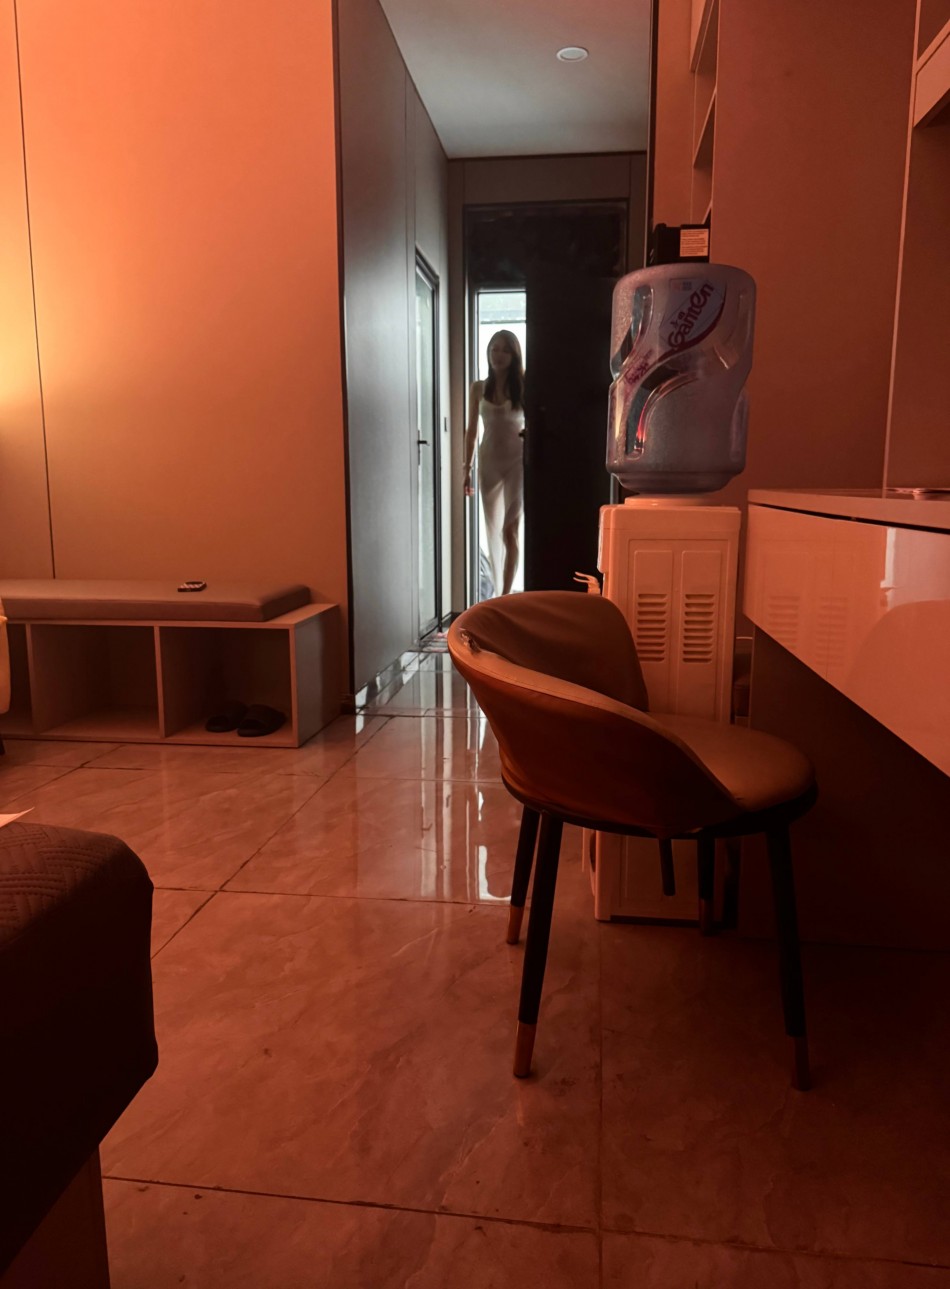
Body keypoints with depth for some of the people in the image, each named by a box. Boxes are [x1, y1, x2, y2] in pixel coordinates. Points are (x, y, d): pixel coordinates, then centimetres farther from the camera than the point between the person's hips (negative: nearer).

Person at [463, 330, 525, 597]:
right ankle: (503, 592, 20)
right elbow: (471, 430, 9)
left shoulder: (523, 386, -1)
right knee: (494, 531, 8)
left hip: (517, 460, -3)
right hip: (489, 461, 3)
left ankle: (504, 596, -10)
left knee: (510, 530, -12)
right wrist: (467, 469, 6)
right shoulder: (478, 388, 6)